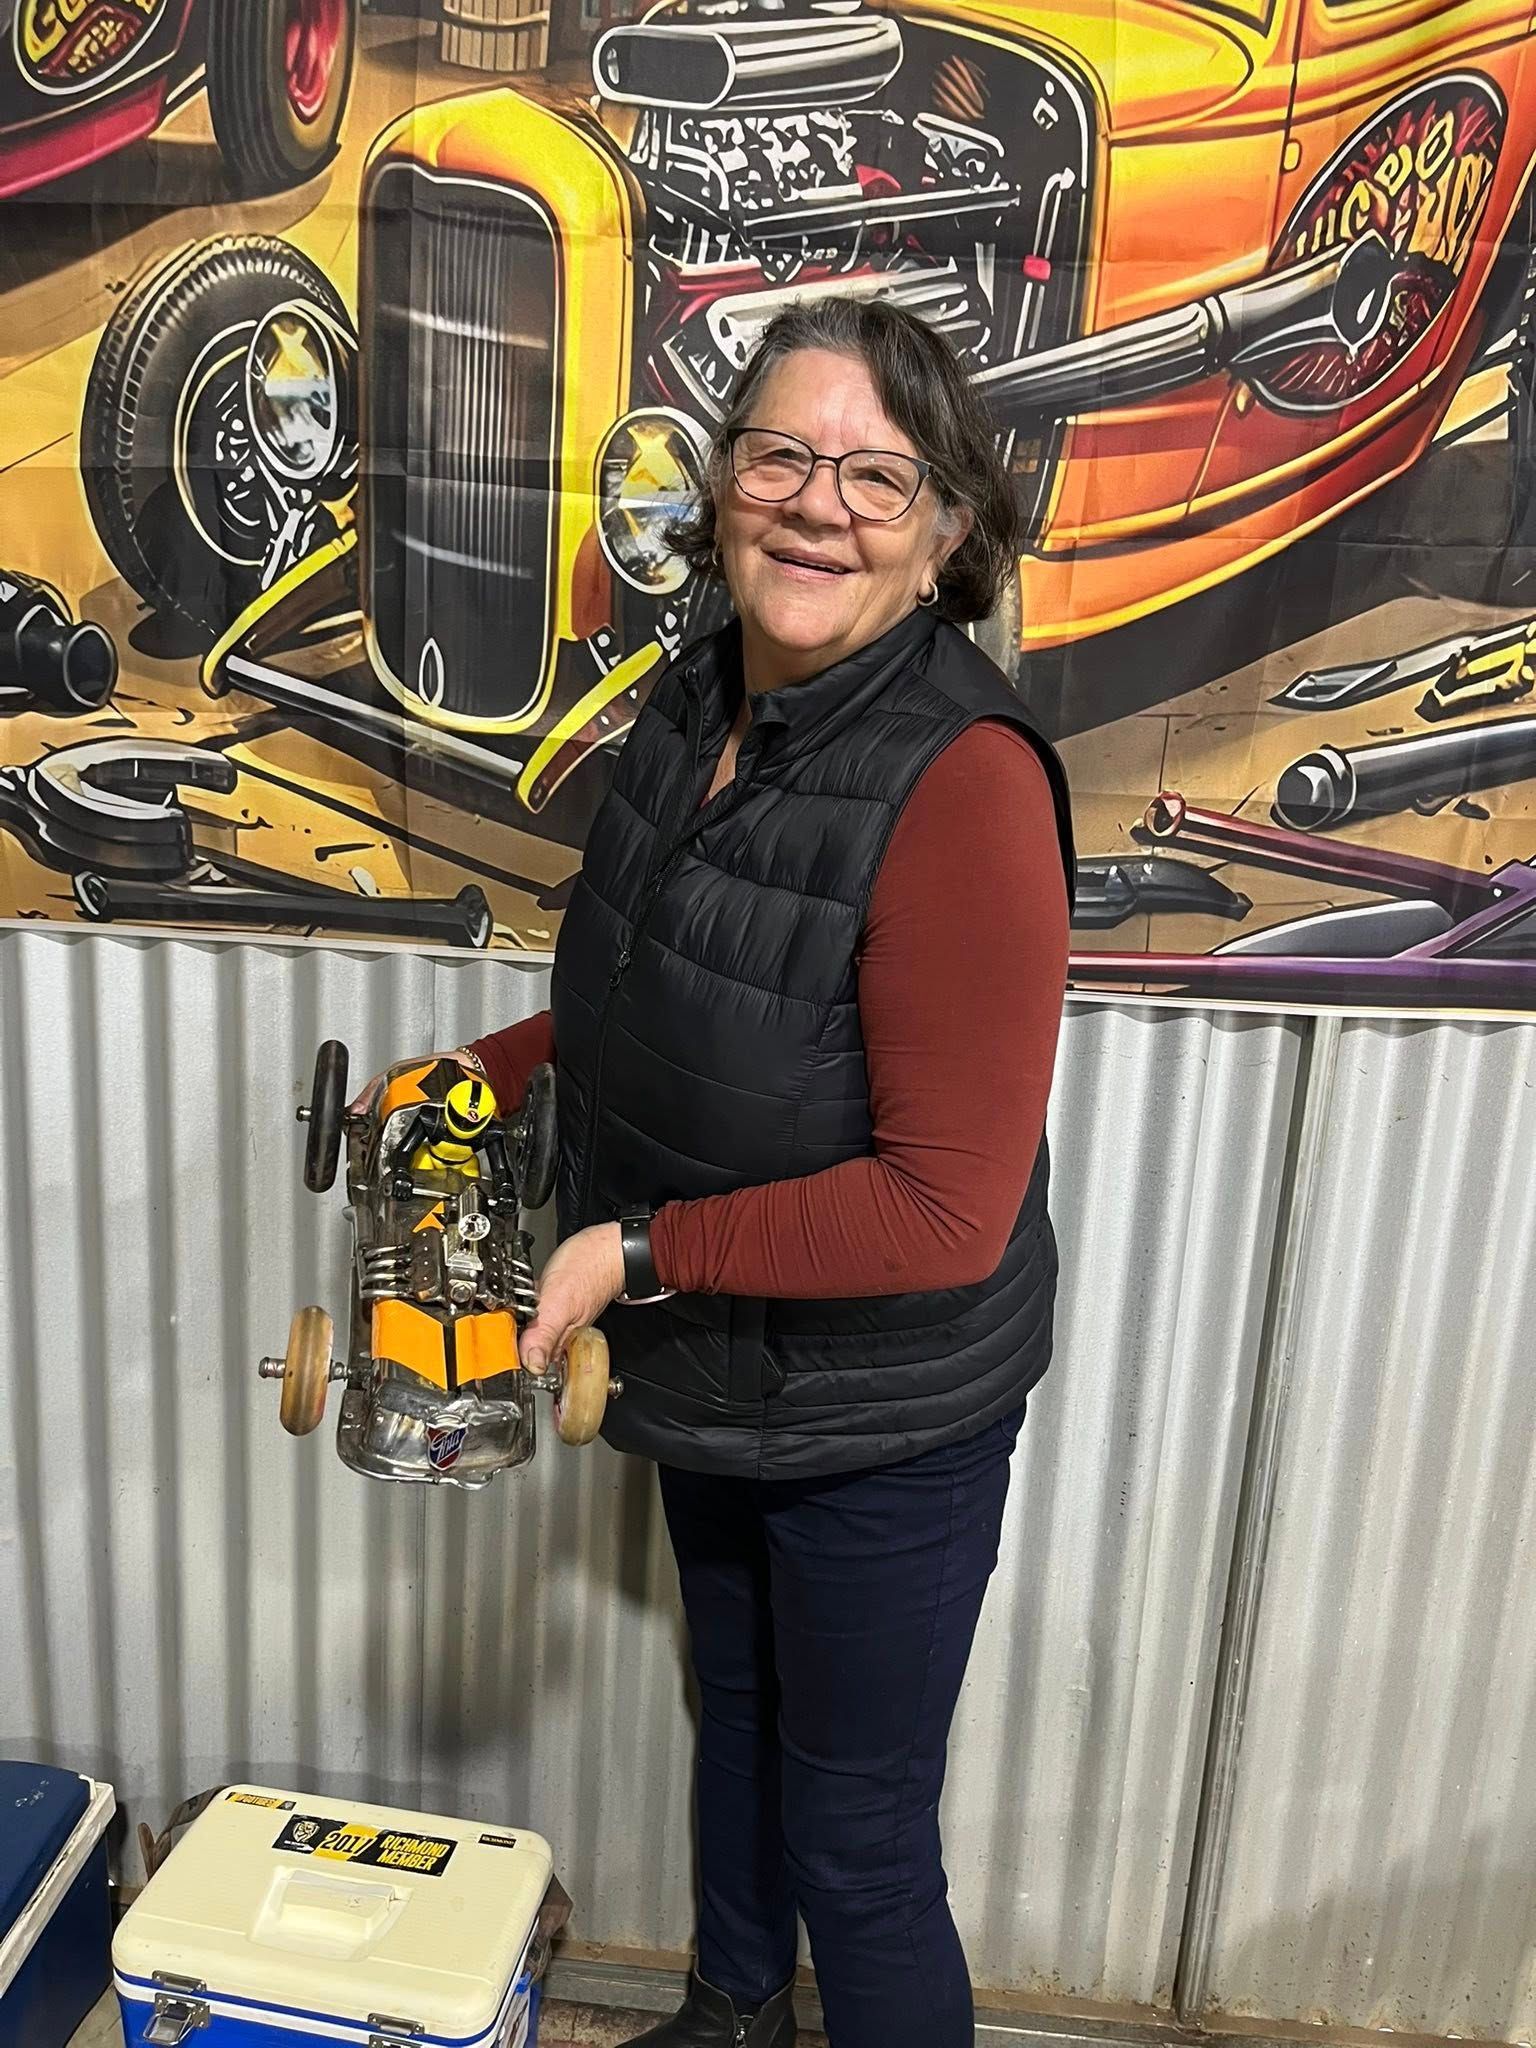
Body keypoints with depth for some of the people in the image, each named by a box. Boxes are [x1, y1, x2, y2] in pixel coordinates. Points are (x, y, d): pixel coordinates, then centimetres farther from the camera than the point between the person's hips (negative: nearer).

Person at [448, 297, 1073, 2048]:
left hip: (884, 1421, -8)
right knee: (736, 1695, 31)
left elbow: (946, 1214, -28)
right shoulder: (697, 705, -4)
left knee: (858, 1844, 12)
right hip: (710, 1375, 8)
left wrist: (638, 1252, -24)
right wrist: (489, 1070, 2)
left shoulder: (962, 782, -28)